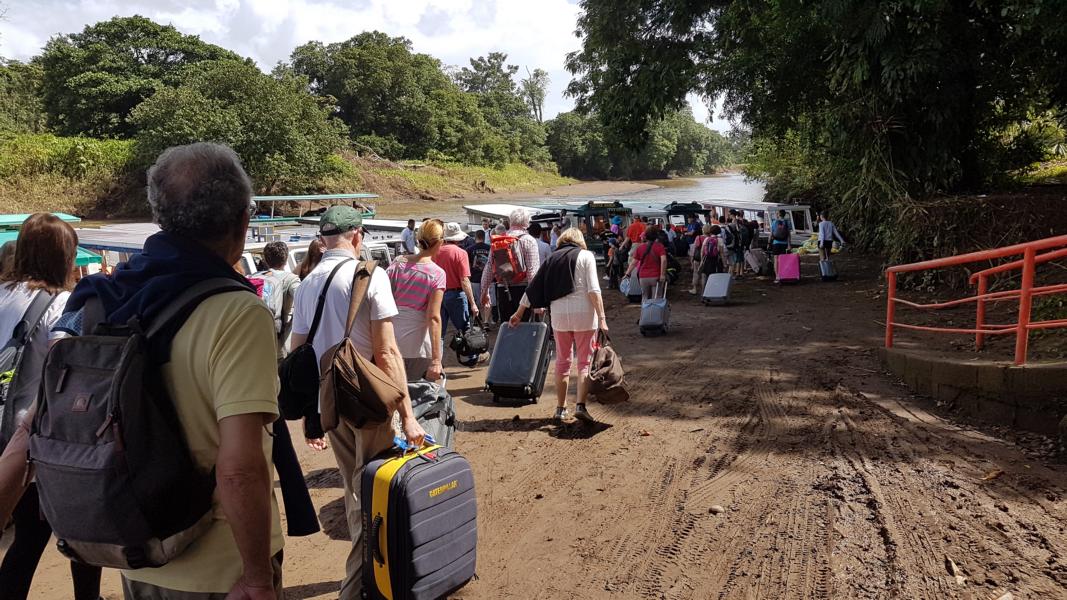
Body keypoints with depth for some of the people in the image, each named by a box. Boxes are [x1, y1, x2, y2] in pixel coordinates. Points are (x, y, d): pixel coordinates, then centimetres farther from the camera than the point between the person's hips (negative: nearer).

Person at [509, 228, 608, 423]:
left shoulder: (552, 258, 12)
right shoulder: (586, 255, 2)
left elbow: (533, 288, 14)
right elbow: (593, 290, -9)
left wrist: (518, 314, 22)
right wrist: (601, 317, -10)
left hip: (559, 315, 3)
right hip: (584, 314, -3)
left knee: (562, 362, 13)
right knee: (585, 362, 4)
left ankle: (560, 408, 16)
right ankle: (581, 406, -8)